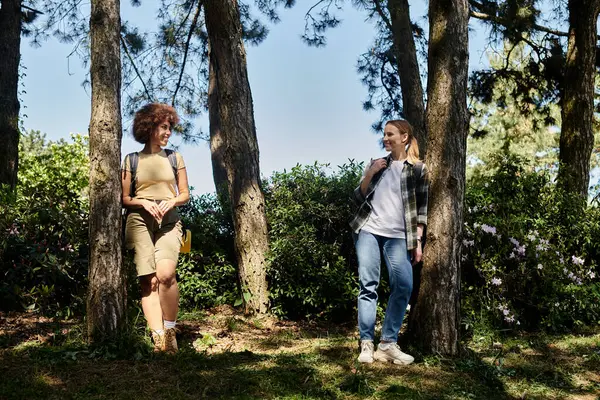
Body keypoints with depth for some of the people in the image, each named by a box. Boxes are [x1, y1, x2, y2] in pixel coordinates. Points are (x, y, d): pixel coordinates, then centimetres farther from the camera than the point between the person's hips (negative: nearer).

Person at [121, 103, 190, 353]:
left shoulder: (174, 158, 14)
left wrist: (171, 201, -6)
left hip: (168, 221, 0)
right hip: (139, 221, 0)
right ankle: (158, 339, -12)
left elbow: (185, 194, 16)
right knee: (149, 281, -11)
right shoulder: (131, 160, 10)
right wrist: (144, 202, -10)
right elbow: (124, 198, 9)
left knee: (166, 274, -24)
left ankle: (170, 330, -10)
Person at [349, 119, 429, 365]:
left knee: (403, 286, -14)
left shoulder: (417, 168, 7)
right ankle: (366, 344, -1)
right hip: (368, 231, 2)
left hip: (397, 236, -2)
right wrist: (370, 174, -2)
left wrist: (418, 241, -3)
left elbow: (421, 208, 4)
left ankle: (388, 344, -6)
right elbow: (358, 199, 13)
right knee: (368, 285, -3)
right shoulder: (376, 164, 15)